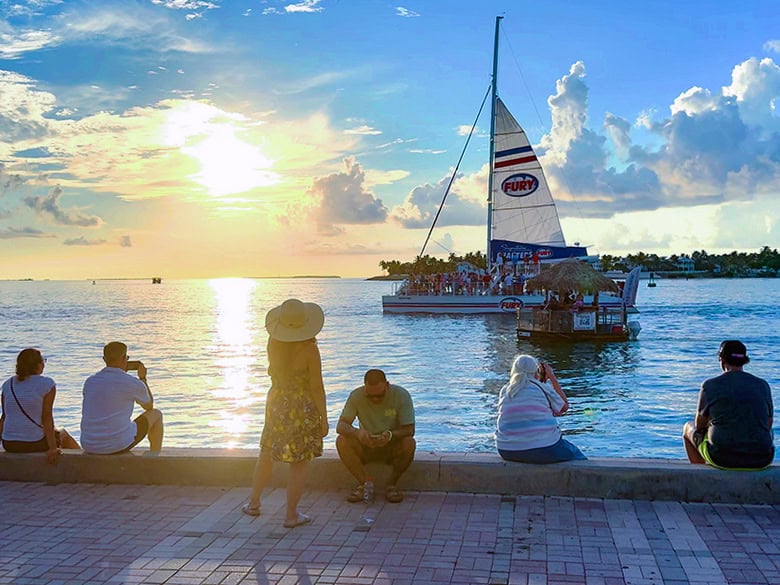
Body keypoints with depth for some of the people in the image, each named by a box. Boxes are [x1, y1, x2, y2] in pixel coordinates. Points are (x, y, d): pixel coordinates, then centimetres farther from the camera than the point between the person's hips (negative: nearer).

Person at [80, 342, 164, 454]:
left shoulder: (90, 381, 5)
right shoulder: (134, 384, -8)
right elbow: (149, 406, 14)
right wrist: (143, 378, 28)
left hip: (89, 447, 5)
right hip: (119, 445, -5)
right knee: (155, 415, 19)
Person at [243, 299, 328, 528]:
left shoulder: (273, 343, -5)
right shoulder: (309, 349, -19)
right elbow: (316, 387, -16)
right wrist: (323, 418, -7)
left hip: (276, 404, 5)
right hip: (303, 408, -5)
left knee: (267, 455, 21)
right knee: (299, 463, 6)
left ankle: (253, 503, 36)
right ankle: (291, 515, 13)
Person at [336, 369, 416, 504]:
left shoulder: (401, 395, -17)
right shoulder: (356, 395, -13)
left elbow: (409, 430, -18)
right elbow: (341, 426, -19)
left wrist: (390, 435, -40)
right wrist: (357, 432, -42)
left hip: (392, 447, -1)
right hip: (366, 447, 1)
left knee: (409, 443, -33)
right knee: (342, 441, -26)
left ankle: (391, 484, -11)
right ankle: (365, 482, -13)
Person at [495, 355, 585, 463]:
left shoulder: (504, 391, 6)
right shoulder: (543, 388, -6)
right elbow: (564, 407, 10)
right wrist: (552, 377, 15)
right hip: (542, 451, -5)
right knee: (575, 454, 21)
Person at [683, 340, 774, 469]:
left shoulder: (710, 385, -6)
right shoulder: (763, 385, 3)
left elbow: (699, 425, 5)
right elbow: (768, 425, 11)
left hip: (723, 457, -3)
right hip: (761, 460, 3)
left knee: (688, 428, 28)